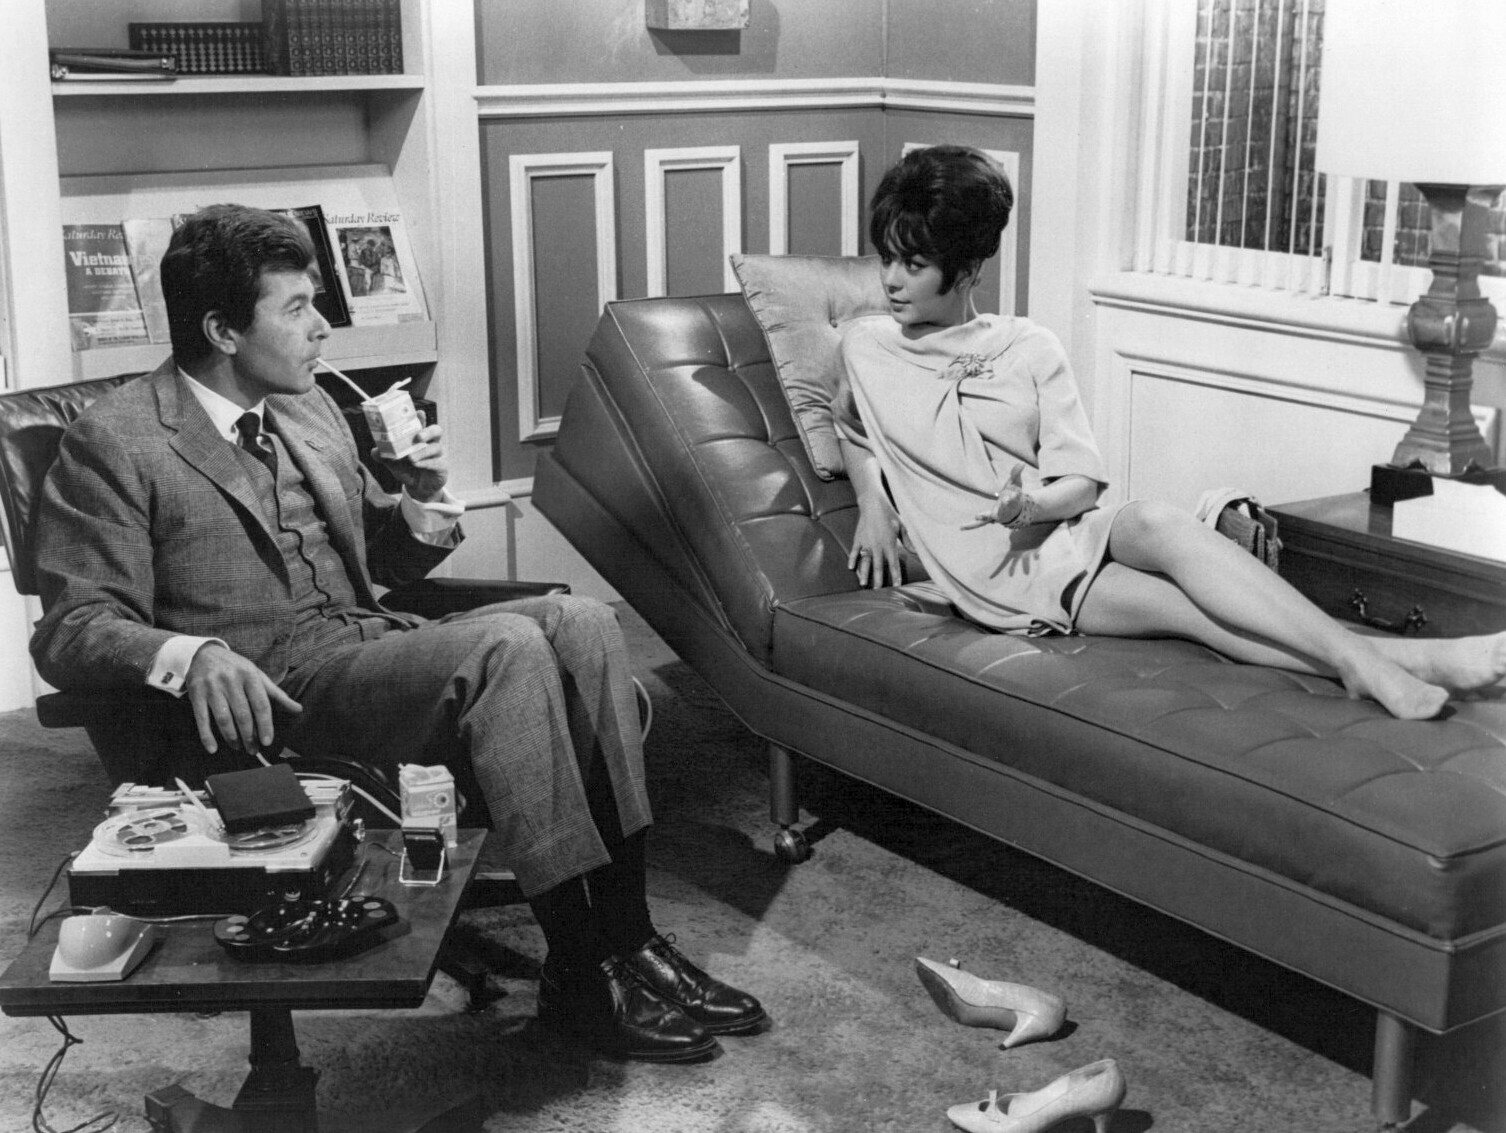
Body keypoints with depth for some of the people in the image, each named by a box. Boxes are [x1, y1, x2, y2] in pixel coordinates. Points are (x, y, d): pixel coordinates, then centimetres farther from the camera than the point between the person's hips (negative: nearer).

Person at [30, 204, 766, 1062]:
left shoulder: (307, 407, 17)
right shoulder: (115, 443, -6)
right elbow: (72, 628, -11)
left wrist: (421, 499, 2)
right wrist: (192, 655, -30)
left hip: (372, 647, 7)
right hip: (270, 694, -7)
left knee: (581, 621, -17)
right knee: (507, 647, -29)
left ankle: (626, 934, -14)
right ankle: (580, 973, -23)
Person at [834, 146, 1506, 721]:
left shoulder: (1029, 348, 9)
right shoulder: (865, 345, 8)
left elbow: (1082, 483, 6)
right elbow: (848, 418, 29)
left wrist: (1035, 501, -17)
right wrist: (872, 503, 11)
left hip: (1055, 532, 2)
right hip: (989, 570, -2)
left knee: (1153, 520, -35)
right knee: (1183, 604, -27)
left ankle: (1358, 658, -44)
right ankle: (1382, 658, -41)